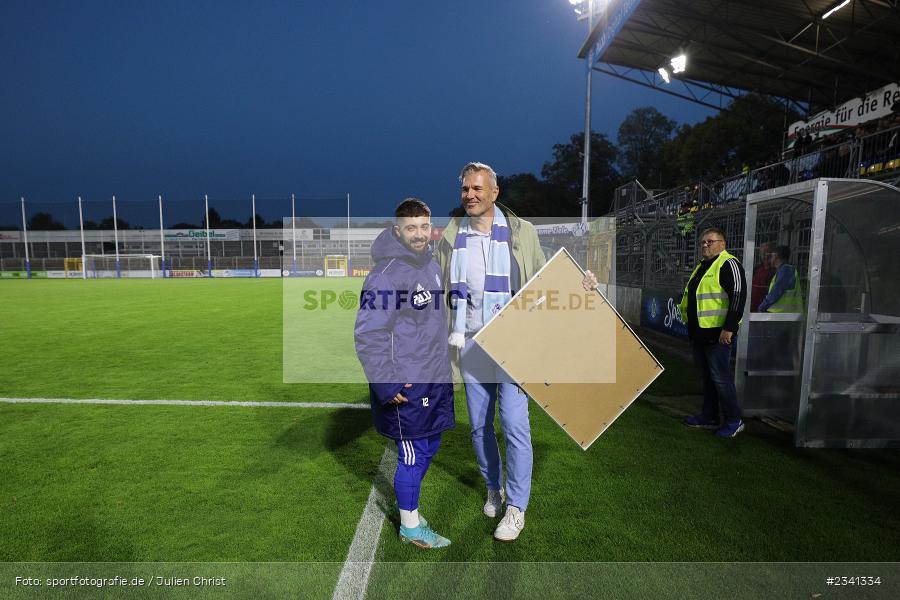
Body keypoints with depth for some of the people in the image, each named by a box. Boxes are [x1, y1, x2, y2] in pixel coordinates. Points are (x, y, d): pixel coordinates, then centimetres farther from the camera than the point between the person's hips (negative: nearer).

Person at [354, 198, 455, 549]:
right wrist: (387, 385, -21)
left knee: (429, 447, 20)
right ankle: (410, 526, 26)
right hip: (405, 386, -9)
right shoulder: (386, 275, -19)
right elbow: (367, 335, -21)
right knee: (413, 454, 5)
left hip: (436, 380, 9)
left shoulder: (432, 264, 9)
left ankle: (406, 506, 41)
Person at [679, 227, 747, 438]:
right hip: (699, 333, 9)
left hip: (717, 334, -9)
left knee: (720, 378, -3)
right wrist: (691, 327, 23)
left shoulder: (728, 264, -11)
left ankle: (734, 420, 10)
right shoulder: (701, 266, 18)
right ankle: (709, 417, 25)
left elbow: (738, 296, -19)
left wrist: (729, 328, -23)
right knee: (706, 376, 15)